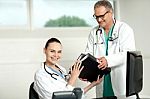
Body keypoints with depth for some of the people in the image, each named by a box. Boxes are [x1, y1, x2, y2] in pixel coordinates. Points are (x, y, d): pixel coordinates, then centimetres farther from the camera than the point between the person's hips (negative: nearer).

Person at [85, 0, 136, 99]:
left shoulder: (124, 29, -2)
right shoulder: (93, 32, 13)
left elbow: (129, 53, -13)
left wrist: (108, 60, -29)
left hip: (121, 79, -3)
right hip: (101, 81, 4)